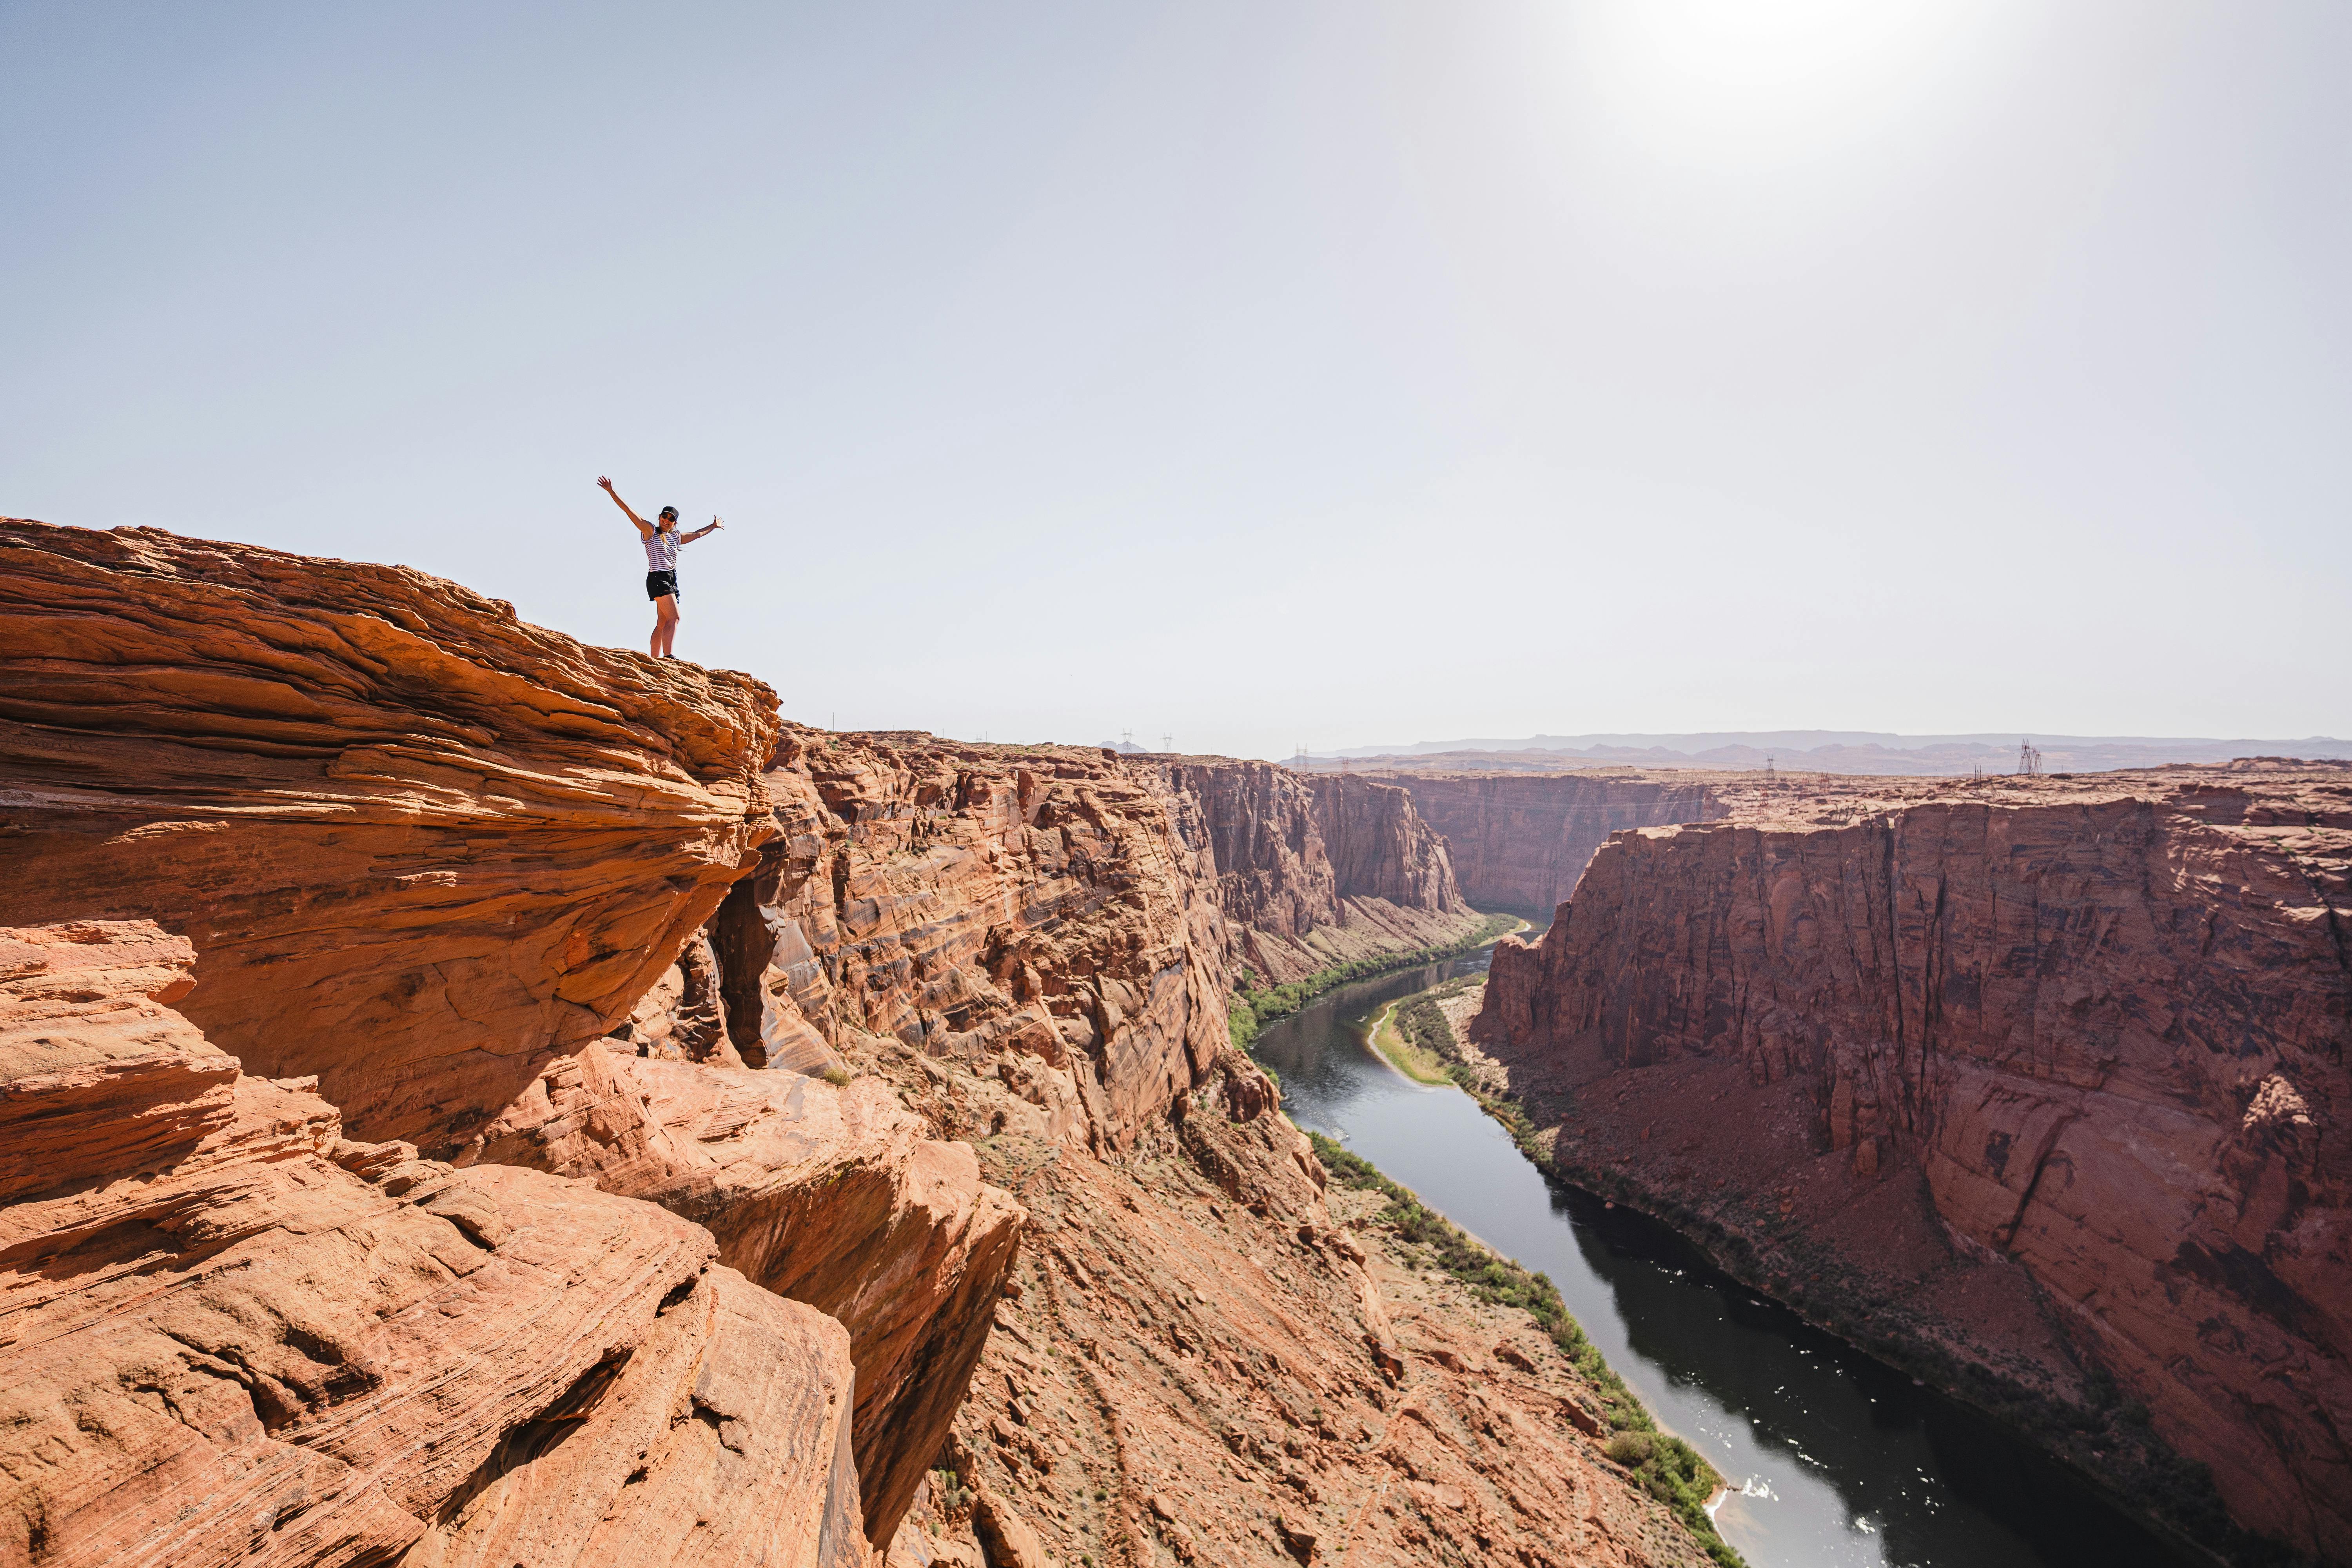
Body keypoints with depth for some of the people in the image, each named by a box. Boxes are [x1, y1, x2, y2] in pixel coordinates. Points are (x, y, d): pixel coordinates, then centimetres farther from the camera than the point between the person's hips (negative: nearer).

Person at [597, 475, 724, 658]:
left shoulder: (676, 537, 21)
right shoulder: (650, 530, 4)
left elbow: (697, 534, 37)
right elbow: (628, 510, -1)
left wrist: (713, 526, 49)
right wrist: (611, 491, -8)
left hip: (672, 580, 7)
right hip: (658, 579, -7)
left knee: (662, 624, 2)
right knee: (674, 618, -21)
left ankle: (654, 661, 0)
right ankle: (668, 657, -29)